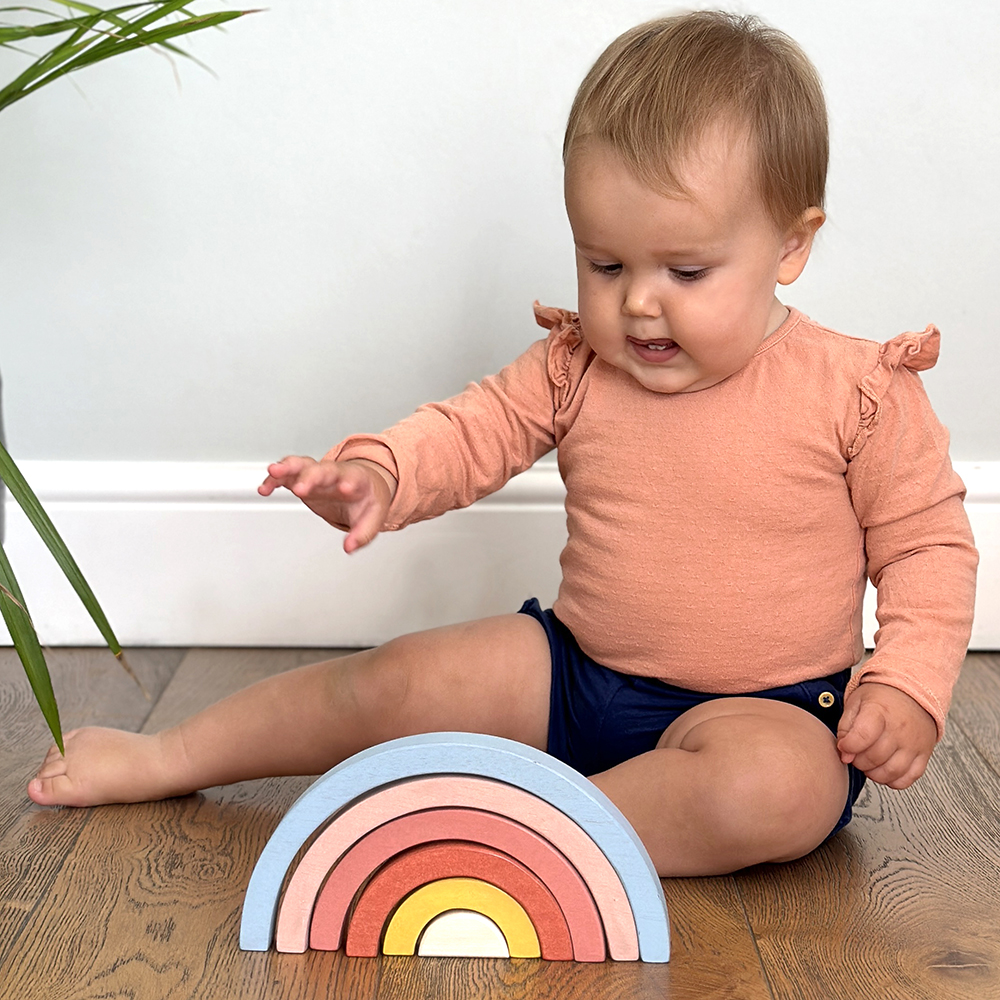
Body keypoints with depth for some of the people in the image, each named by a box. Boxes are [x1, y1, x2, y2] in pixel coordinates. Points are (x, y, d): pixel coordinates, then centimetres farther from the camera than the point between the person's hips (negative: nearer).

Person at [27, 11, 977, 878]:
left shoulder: (859, 392, -12)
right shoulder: (575, 365, -3)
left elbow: (927, 543, -5)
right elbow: (472, 430, 0)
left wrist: (906, 684, -18)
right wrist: (376, 472, -22)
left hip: (769, 705, -2)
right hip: (576, 671, 3)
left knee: (782, 787, -36)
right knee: (389, 682, -6)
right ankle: (166, 759, 14)